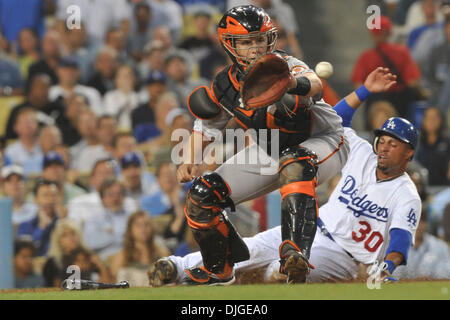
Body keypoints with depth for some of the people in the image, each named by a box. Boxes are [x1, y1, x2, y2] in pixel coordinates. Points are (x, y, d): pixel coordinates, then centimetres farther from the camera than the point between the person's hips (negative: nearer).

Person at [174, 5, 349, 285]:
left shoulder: (284, 66, -27)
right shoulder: (225, 86, -9)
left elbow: (315, 85, -51)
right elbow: (205, 126, 9)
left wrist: (296, 84, -75)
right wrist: (189, 162, -9)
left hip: (322, 141, -6)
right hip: (271, 151, 6)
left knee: (295, 164, -43)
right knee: (201, 196, -3)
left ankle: (296, 254, -55)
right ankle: (219, 269, 22)